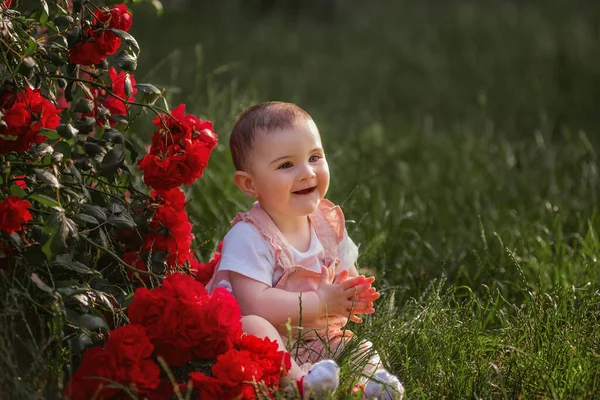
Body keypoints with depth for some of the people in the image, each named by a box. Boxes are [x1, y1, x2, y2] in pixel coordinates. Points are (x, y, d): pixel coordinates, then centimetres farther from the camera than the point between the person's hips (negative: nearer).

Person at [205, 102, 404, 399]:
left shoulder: (328, 223, 7)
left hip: (320, 341, 8)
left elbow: (349, 281, 15)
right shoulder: (248, 237, -16)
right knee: (251, 326, -37)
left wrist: (353, 297, -12)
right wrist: (320, 303, -22)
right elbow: (255, 303, -27)